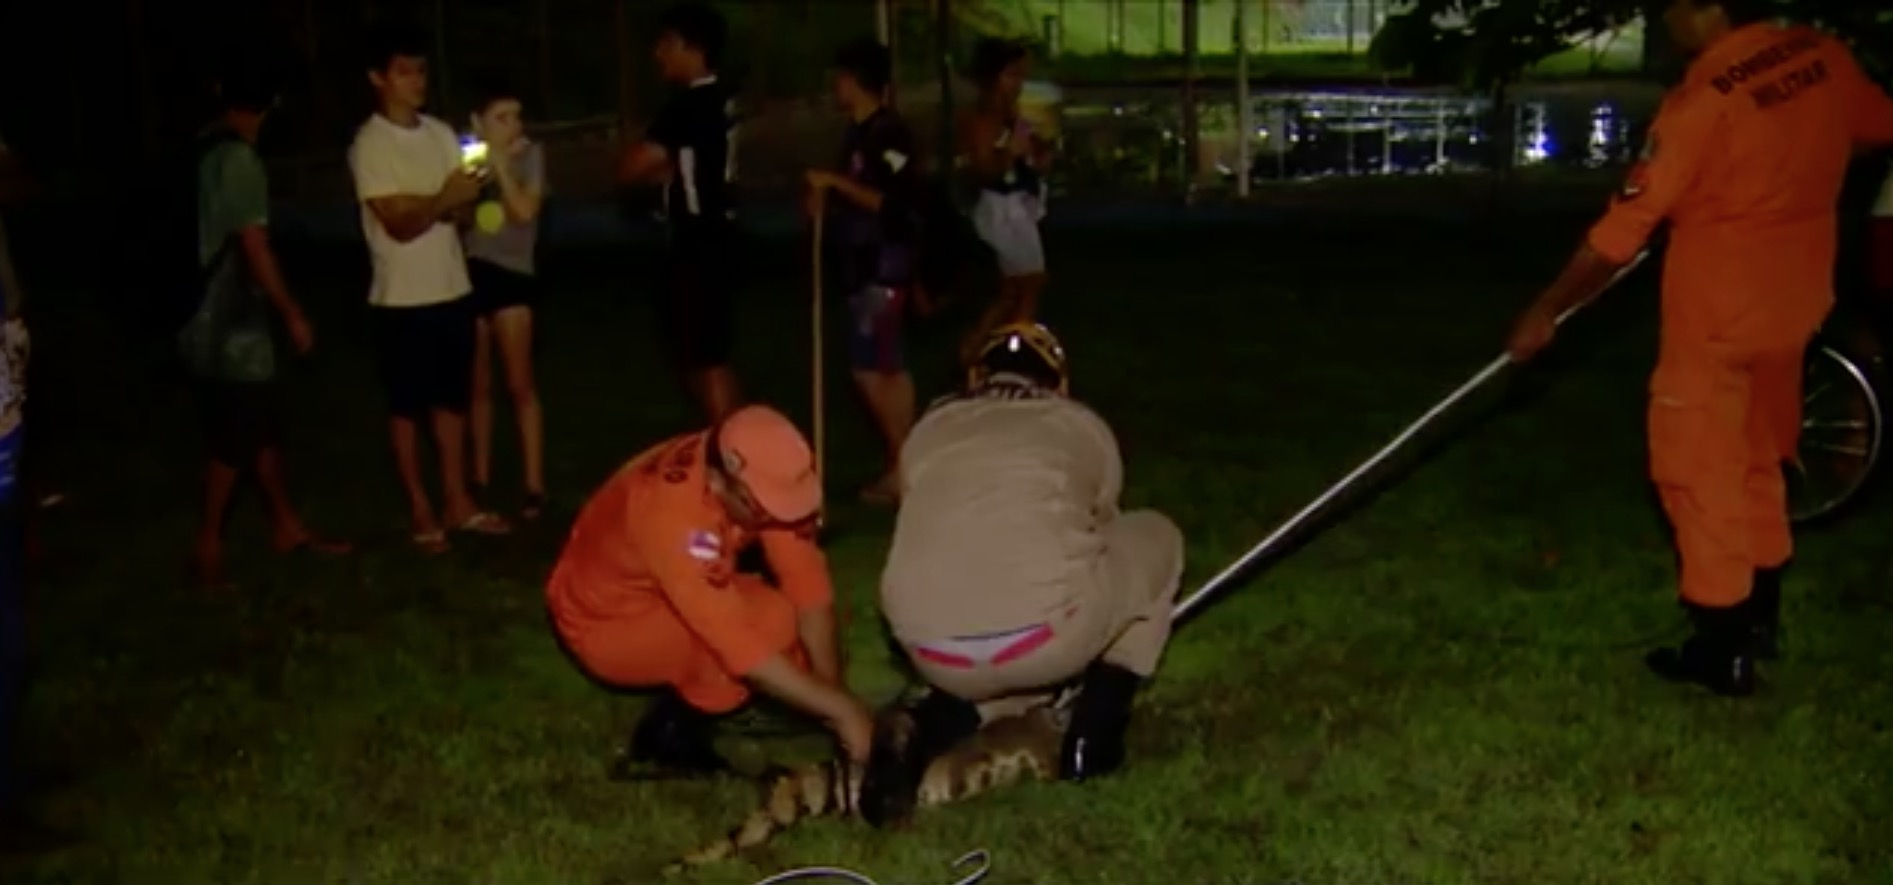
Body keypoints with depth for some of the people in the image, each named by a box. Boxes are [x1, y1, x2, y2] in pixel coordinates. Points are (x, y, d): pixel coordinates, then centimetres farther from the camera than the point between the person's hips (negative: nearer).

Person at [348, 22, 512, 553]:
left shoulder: (441, 134, 7)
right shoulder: (370, 145, -12)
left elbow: (460, 210, 5)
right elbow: (399, 224, -17)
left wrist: (460, 201, -17)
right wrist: (443, 200, -31)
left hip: (452, 289, 6)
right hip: (402, 299, -6)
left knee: (453, 400, 13)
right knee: (407, 408, 5)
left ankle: (457, 501, 23)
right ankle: (421, 511, 14)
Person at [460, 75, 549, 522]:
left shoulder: (530, 154, -4)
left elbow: (525, 211, -17)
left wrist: (501, 165, -19)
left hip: (511, 273, -3)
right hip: (471, 272, 3)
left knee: (520, 384, -3)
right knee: (478, 385, 12)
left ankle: (534, 487, 0)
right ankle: (480, 480, 23)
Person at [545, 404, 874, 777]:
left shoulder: (760, 474, -19)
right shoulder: (674, 513, -38)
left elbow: (806, 580, -15)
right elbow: (742, 645, -39)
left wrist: (830, 686, -22)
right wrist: (840, 709, -34)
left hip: (676, 597, 7)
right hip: (606, 624, -7)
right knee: (770, 621, -27)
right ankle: (669, 732, -9)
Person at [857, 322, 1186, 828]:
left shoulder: (928, 431, 26)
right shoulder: (1082, 425, 22)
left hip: (934, 653, 3)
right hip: (1042, 634, -3)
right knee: (1156, 540, 25)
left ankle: (924, 735, 7)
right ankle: (1093, 737, 20)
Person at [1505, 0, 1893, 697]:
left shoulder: (1706, 94, -22)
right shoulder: (1824, 57, -3)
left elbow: (1625, 227, -19)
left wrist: (1547, 311, -10)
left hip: (1718, 311, -7)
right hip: (1794, 298, 7)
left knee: (1701, 469, 4)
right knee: (1758, 458, 21)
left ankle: (1723, 650, 8)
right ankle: (1759, 618, 34)